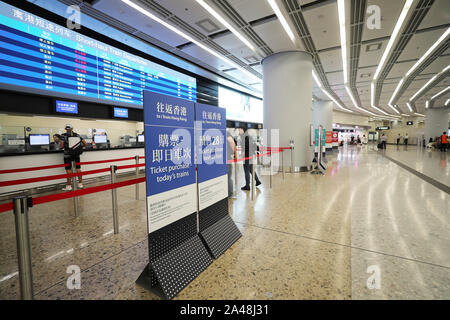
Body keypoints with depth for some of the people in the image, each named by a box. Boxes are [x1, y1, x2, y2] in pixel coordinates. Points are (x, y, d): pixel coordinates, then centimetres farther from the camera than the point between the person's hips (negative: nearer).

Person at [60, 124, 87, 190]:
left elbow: (61, 146, -10)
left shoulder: (64, 135, -5)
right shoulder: (77, 135, 4)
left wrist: (63, 146, 12)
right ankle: (80, 184, 15)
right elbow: (85, 143, 4)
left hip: (67, 155, -3)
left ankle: (69, 186, 7)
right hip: (77, 155, 3)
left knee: (68, 169, 4)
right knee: (78, 168, 10)